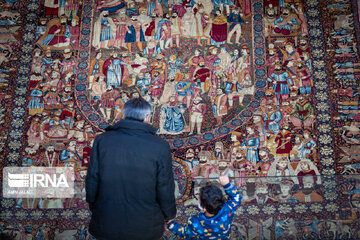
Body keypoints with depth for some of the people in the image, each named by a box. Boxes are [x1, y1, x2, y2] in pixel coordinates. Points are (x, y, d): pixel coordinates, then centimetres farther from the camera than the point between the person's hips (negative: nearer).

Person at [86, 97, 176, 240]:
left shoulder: (102, 140, -10)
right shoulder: (160, 147, -14)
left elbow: (92, 181, -4)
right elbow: (165, 188, -9)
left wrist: (93, 206, 14)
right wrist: (169, 214, 9)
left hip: (107, 224, 2)